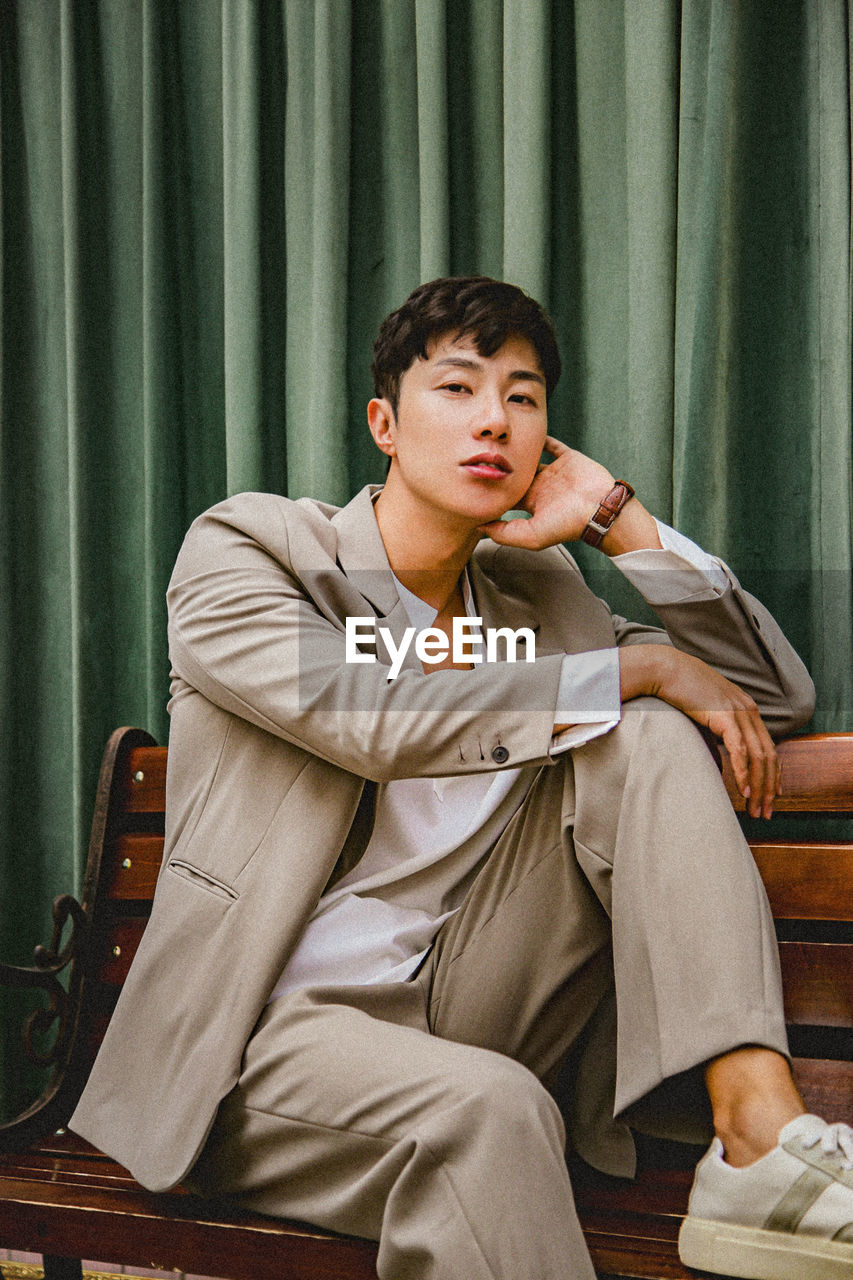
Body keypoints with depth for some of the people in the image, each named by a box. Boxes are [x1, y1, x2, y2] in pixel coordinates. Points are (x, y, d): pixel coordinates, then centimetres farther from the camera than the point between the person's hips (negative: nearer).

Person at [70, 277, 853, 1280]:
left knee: (645, 732, -14)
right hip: (272, 1032, -5)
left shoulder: (536, 591, 13)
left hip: (466, 1010, 5)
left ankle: (757, 1128, -26)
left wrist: (616, 516, 2)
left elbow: (773, 693, 10)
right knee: (484, 1105, -39)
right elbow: (374, 717, -21)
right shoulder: (241, 549, -2)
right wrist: (639, 666, -14)